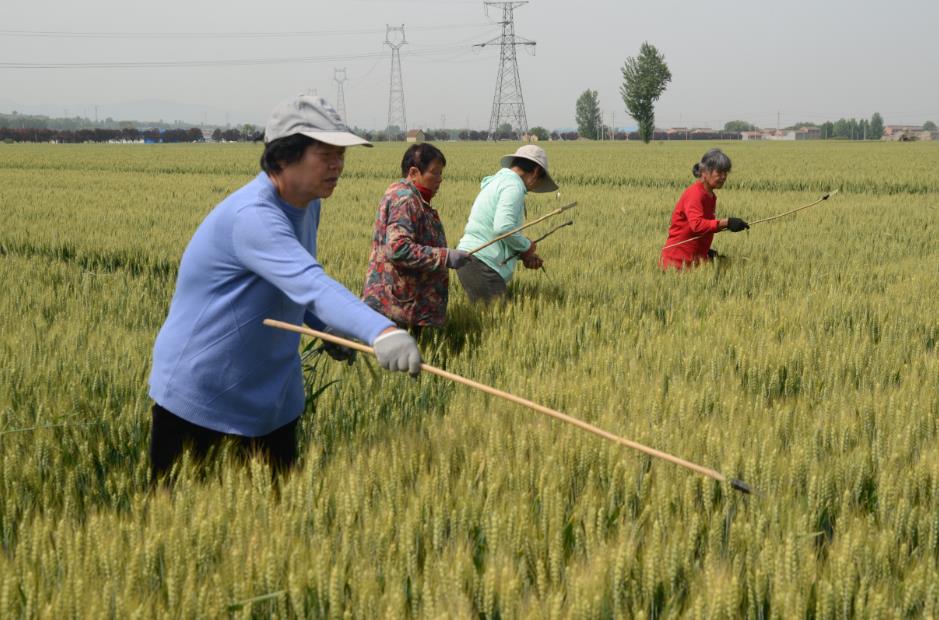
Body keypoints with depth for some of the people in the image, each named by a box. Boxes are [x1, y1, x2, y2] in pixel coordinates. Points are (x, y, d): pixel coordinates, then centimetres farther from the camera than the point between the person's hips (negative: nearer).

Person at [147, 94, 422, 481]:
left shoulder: (307, 205, 2)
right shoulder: (251, 216, -28)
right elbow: (311, 284, -44)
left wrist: (325, 324, 1)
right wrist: (381, 331, -57)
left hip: (272, 395, 8)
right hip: (197, 396, -8)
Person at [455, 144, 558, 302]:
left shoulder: (497, 182, 21)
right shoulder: (514, 185, -9)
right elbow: (503, 228, -22)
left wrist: (523, 255, 11)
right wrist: (527, 246, -4)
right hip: (481, 265, -10)